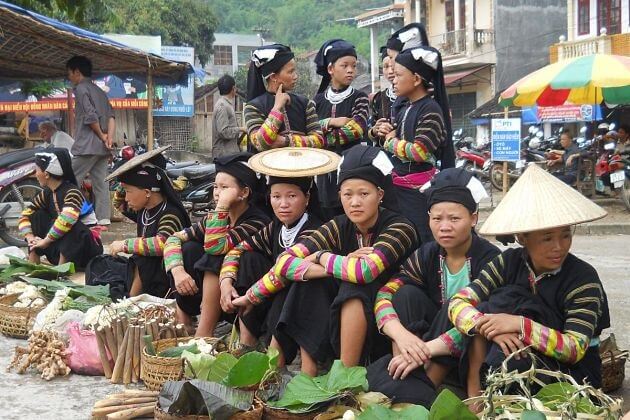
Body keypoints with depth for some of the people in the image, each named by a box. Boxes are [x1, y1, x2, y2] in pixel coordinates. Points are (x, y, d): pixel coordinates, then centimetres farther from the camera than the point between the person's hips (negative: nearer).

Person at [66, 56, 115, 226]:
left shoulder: (81, 89, -5)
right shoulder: (100, 91, 21)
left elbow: (90, 116, -17)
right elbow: (111, 116, 9)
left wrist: (102, 136, -7)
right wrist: (109, 137, -3)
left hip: (86, 146, -8)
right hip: (102, 148, 8)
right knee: (100, 182, 6)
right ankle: (104, 218, 2)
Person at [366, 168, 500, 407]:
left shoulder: (490, 260, -17)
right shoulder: (426, 256, -2)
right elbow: (384, 296, -12)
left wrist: (427, 349, -40)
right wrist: (401, 334, -34)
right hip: (429, 340, 4)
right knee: (407, 294, -17)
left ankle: (423, 388, -34)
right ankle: (401, 375, -29)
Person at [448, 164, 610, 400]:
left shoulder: (583, 278, -15)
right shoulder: (510, 263, -5)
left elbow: (575, 349, -24)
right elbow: (458, 303, -13)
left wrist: (520, 324, -35)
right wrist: (491, 329, -33)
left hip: (572, 372, -4)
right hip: (519, 361, 4)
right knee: (488, 307, -19)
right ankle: (475, 389, -15)